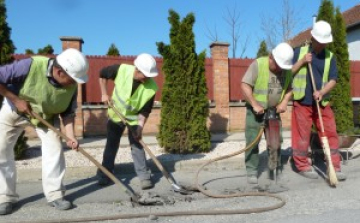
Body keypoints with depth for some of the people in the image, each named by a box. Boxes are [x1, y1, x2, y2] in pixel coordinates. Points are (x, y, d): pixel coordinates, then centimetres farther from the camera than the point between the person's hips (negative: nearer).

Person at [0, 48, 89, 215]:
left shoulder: (71, 86, -23)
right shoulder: (31, 66, -37)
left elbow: (68, 113, -14)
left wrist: (70, 136, -26)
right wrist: (16, 99, -29)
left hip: (46, 116, 2)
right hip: (14, 110, -2)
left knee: (54, 148, -10)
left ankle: (55, 195, 0)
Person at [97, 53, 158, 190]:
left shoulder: (151, 87, -27)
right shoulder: (121, 70, -28)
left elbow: (145, 111, -18)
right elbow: (102, 74, -8)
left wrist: (140, 127, -26)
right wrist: (104, 94, -11)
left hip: (134, 117, -1)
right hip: (116, 114, 1)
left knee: (137, 145, -4)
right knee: (111, 145, 7)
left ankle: (144, 177, 5)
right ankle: (104, 176, 20)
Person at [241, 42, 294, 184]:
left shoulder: (287, 70, -2)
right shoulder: (258, 64, -18)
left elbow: (289, 88, 8)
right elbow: (245, 85, -20)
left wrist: (284, 102, -10)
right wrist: (255, 104, -23)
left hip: (274, 110, 5)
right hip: (256, 109, -4)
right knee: (252, 139, -5)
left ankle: (276, 168, 26)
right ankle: (252, 171, 4)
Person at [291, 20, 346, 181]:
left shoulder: (330, 57, 7)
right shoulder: (299, 52, 2)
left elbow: (333, 80, 2)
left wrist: (322, 92, -16)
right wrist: (301, 62, -12)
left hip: (322, 103, 3)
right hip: (302, 102, -2)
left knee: (330, 133, 2)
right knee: (302, 135, 2)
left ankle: (335, 167, 10)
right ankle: (302, 166, 15)